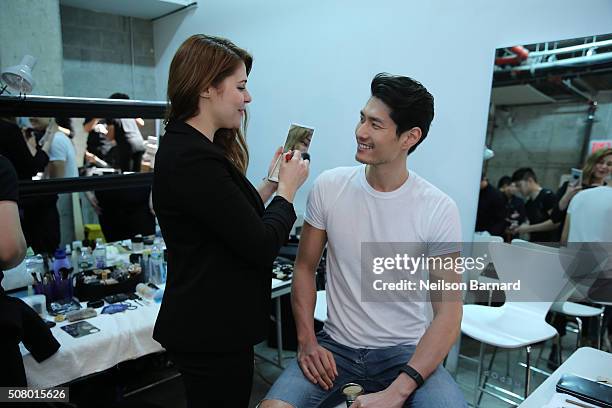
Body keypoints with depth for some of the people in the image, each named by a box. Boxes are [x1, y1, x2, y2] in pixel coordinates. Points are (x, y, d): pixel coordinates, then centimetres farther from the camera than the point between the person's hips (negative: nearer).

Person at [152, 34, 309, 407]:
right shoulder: (191, 159, -24)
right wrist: (288, 187, -8)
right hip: (212, 333, -10)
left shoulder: (192, 148, 8)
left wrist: (273, 182, 8)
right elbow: (262, 246, -22)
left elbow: (239, 220, 11)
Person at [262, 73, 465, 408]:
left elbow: (448, 312, -11)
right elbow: (304, 267, 3)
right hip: (336, 346, 1)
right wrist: (307, 341, -8)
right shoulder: (329, 187, -6)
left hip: (405, 352, 0)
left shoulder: (439, 210, -12)